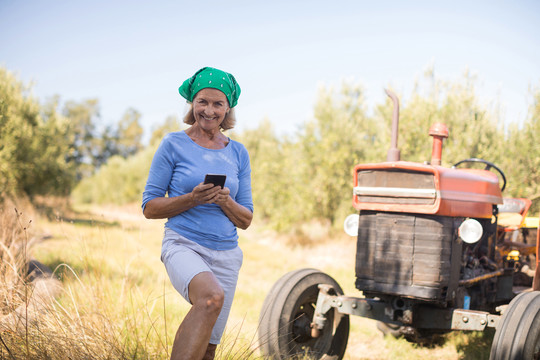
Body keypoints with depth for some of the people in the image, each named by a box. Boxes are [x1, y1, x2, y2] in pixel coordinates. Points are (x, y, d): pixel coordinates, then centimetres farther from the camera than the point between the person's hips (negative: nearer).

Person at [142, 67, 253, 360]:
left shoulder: (238, 153, 10)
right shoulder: (174, 144, 0)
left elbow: (246, 220, 11)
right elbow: (150, 207, -1)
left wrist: (225, 201, -10)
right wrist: (193, 198, -16)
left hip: (226, 254, 5)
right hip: (183, 245, -4)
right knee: (212, 297, -36)